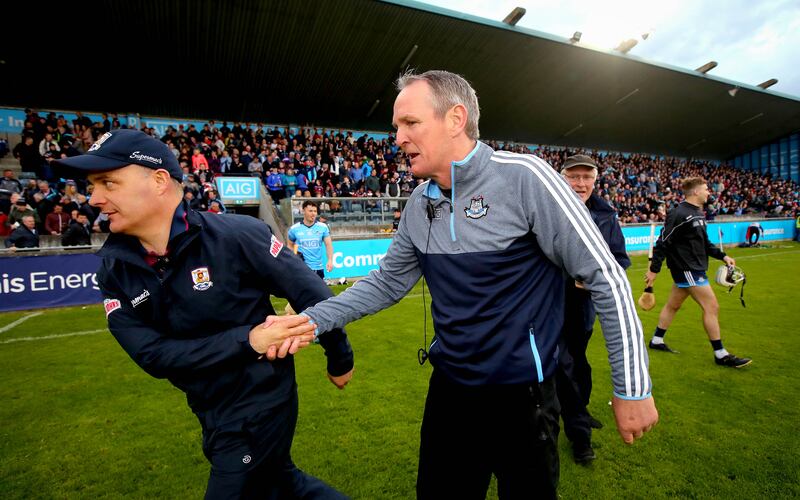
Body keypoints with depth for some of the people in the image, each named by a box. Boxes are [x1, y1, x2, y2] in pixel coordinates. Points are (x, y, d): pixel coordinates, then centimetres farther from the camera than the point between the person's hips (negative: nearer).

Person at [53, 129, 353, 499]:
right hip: (211, 412, 6)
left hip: (260, 406, -6)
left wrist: (340, 360, -5)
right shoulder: (114, 269, -5)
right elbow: (152, 354, -13)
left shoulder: (236, 235, -21)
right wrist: (248, 340, -26)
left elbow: (310, 292, -15)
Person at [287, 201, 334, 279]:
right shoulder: (294, 228, -2)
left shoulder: (323, 227, 0)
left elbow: (328, 244, -4)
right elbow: (290, 245, 14)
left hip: (318, 268, 2)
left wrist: (330, 260, -17)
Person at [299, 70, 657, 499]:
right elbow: (388, 281, 6)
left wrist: (632, 387, -11)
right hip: (448, 387, 6)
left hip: (521, 394, -5)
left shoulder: (522, 177, -19)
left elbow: (605, 277, -15)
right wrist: (309, 319, -3)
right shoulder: (420, 203, -1)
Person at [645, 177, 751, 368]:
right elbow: (663, 242, -19)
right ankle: (721, 355, 7)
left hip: (694, 268, 10)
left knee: (673, 305, 16)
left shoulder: (698, 213, 11)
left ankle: (656, 341, 28)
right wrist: (654, 269, -18)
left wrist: (722, 256, 14)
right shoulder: (679, 214, -19)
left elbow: (704, 243, 22)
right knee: (712, 307, -5)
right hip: (686, 269, -10)